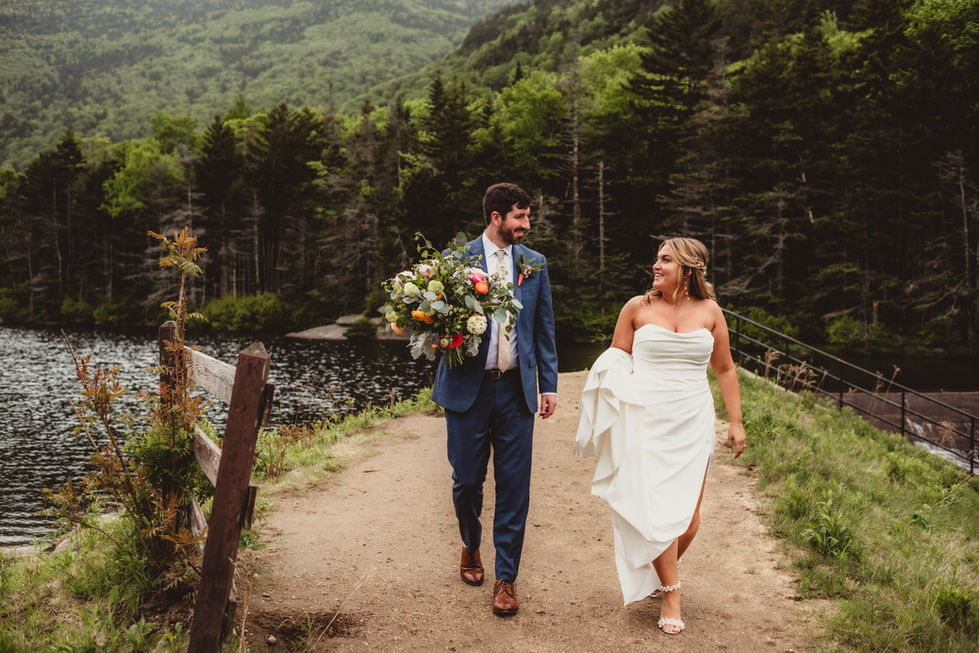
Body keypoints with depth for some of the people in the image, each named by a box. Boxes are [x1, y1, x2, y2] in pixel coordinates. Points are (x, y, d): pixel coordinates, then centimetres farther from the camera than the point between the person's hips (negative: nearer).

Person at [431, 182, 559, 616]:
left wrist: (549, 383, 7)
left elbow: (544, 328, 11)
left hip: (516, 389, 2)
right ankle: (471, 546, 38)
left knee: (514, 487, 2)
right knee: (467, 480, 9)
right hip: (468, 386, -1)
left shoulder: (534, 263, 9)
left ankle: (505, 577, 13)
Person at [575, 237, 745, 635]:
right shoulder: (637, 307, 3)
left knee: (688, 513, 2)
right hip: (646, 420, -1)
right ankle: (670, 593, 10)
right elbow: (614, 363, 11)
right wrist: (619, 376, -12)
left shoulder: (709, 311, 6)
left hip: (692, 423, 2)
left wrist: (736, 422, 11)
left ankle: (662, 572, 31)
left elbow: (725, 370, 13)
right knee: (656, 508, -8)